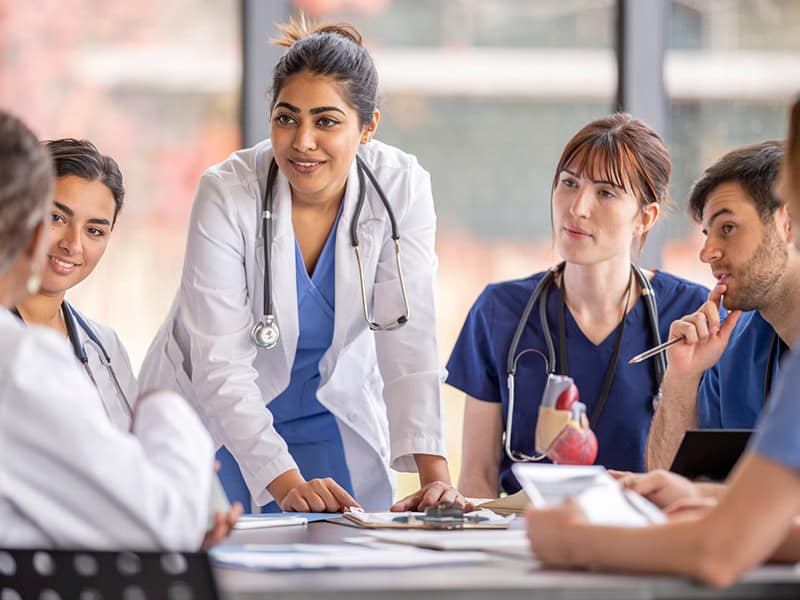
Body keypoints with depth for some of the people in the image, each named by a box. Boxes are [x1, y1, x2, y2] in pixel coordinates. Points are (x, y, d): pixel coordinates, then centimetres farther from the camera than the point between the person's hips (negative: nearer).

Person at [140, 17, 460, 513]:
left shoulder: (402, 187, -17)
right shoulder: (228, 193, -24)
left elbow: (410, 338, -19)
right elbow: (220, 366, -27)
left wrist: (435, 475, -30)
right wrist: (288, 485, -38)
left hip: (332, 414, 2)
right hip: (211, 417, -2)